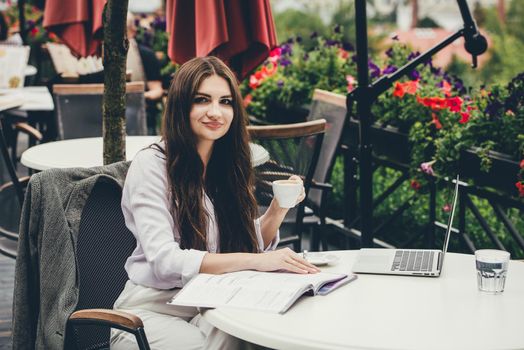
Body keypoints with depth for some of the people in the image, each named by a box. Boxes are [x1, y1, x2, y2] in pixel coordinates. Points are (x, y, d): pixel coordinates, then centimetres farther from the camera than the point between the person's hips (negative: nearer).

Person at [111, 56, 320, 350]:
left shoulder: (230, 165, 10)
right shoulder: (151, 165, -10)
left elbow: (249, 243, 13)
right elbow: (164, 260, -21)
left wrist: (278, 208, -6)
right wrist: (257, 261, -28)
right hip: (153, 306, -4)